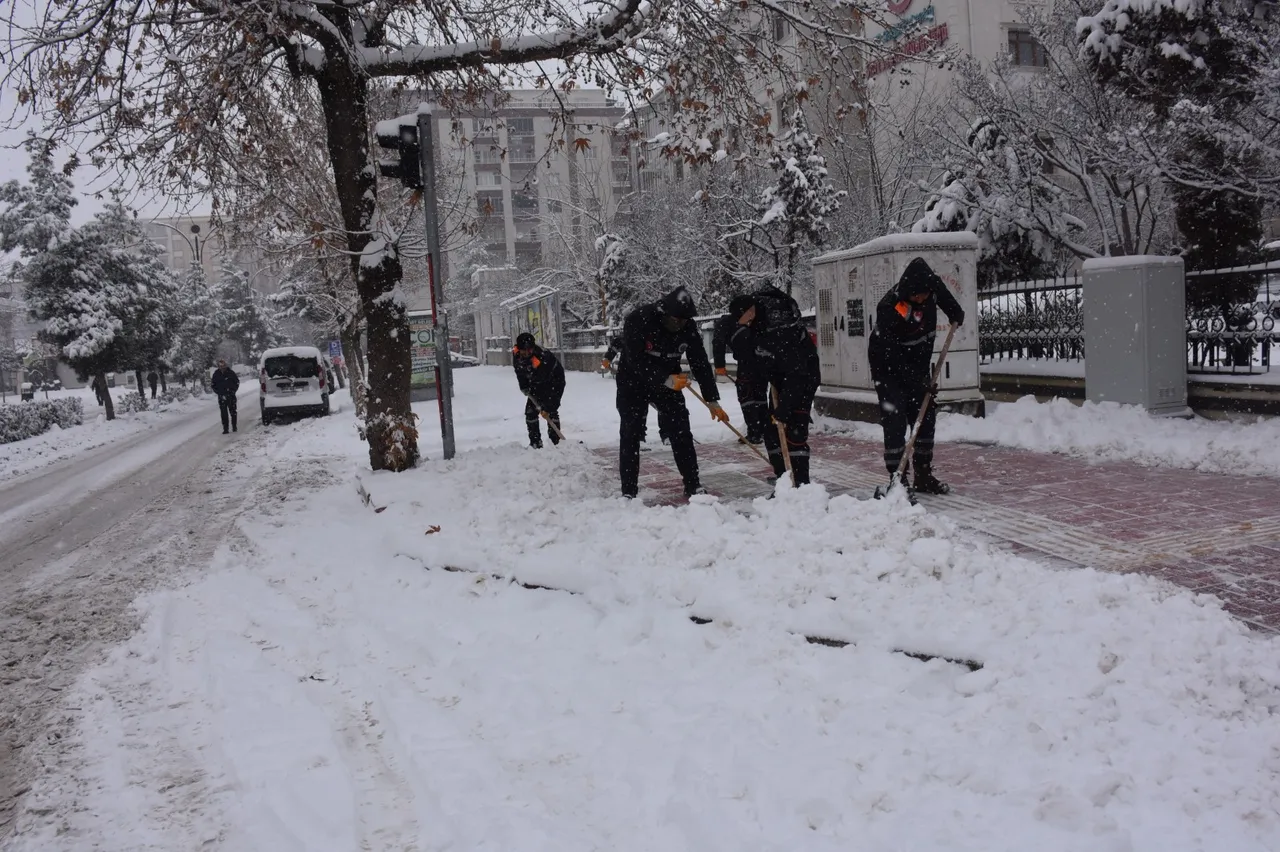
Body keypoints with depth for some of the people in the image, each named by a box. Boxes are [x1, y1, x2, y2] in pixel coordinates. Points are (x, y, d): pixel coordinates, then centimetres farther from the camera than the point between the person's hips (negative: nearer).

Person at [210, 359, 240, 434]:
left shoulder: (231, 372, -3)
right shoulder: (216, 374, 1)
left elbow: (237, 382, 6)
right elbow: (213, 385, 9)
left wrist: (233, 390, -5)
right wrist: (218, 392, -3)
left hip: (231, 396, -1)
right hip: (221, 396, 1)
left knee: (233, 411, 7)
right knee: (223, 413, -2)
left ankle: (234, 427, 20)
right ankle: (225, 428, 1)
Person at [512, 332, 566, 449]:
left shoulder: (543, 358, -39)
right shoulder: (516, 355, -20)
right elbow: (519, 370, 4)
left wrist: (545, 405, -34)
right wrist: (524, 386, 2)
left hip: (555, 381, -7)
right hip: (536, 384, 7)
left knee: (551, 410, -17)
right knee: (530, 411, 2)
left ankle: (555, 442, -8)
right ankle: (535, 442, 11)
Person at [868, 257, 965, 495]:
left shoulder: (931, 285, -15)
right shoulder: (890, 308, -32)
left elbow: (943, 296, 13)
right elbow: (891, 354, -30)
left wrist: (956, 313, 25)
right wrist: (917, 381, -30)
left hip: (919, 365, 7)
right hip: (889, 368, -7)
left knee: (927, 417, 8)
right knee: (895, 422, -12)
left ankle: (924, 475, 18)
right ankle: (897, 478, -6)